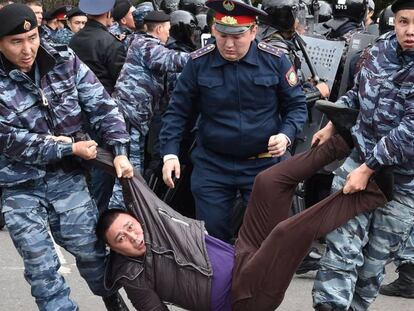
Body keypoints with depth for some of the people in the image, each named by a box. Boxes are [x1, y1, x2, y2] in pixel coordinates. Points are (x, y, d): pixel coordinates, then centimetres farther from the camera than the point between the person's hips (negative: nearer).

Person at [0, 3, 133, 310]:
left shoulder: (64, 62, -7)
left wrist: (120, 151, -15)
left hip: (67, 178, 2)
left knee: (91, 251, 14)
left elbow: (103, 106, -4)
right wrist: (71, 148, -16)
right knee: (42, 269, 2)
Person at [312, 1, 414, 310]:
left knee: (374, 262, 8)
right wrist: (333, 125, 17)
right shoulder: (381, 48, 2)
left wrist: (367, 169, -19)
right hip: (358, 162, 3)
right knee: (342, 251, -8)